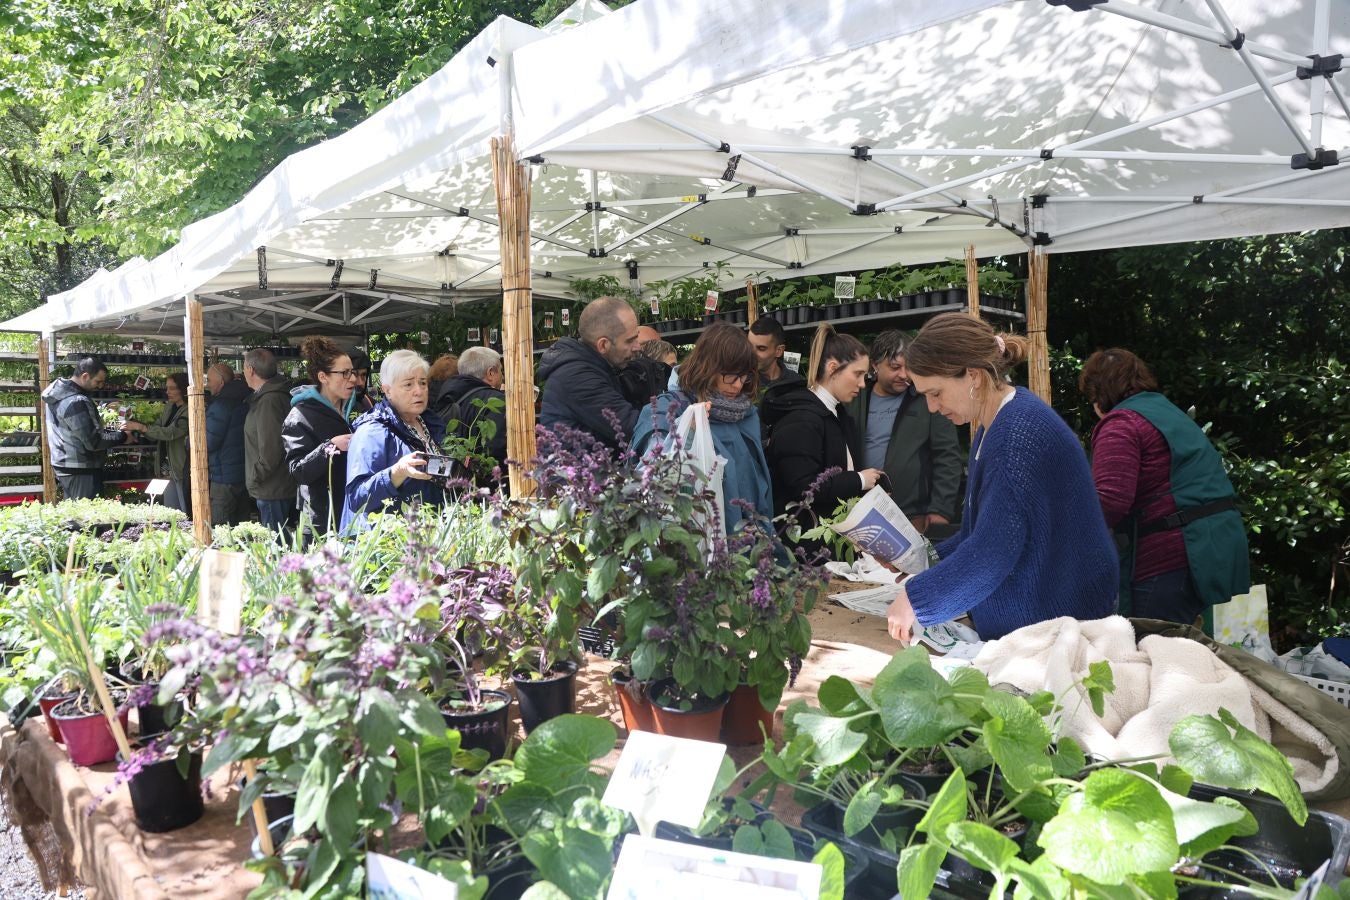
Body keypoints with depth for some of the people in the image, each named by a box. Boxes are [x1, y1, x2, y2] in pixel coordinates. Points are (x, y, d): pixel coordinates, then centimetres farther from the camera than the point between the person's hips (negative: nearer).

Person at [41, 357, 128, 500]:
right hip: (81, 472, -10)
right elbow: (93, 442, -22)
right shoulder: (76, 402, -22)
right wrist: (122, 437, -10)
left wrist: (111, 430, 8)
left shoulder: (60, 394, 9)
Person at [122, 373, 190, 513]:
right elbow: (156, 428, 14)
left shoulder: (189, 411, -14)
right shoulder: (169, 407, 12)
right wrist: (134, 425, -3)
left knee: (186, 513, -3)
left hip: (184, 469, -8)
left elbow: (170, 432, -24)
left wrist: (141, 427, -26)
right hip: (171, 469, 9)